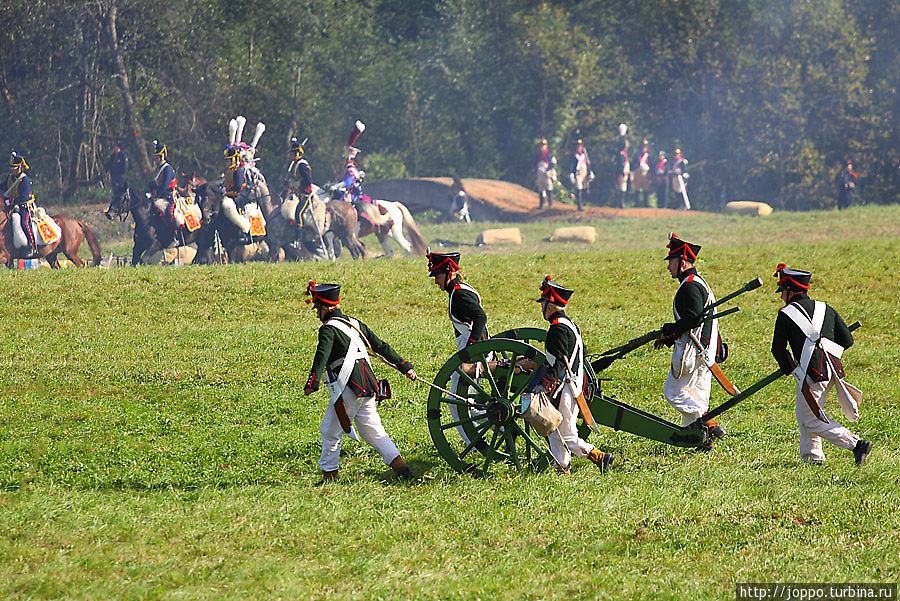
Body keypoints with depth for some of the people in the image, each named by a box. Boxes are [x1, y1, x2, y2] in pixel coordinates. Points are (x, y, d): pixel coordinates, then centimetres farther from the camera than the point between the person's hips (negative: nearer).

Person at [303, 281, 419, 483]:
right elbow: (381, 347, 23)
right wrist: (405, 367, 27)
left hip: (349, 387, -8)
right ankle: (401, 467, 1)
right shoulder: (355, 324, 19)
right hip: (367, 384, 8)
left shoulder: (328, 329, -5)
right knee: (373, 430, 11)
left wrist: (312, 383, -32)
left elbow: (322, 355, -22)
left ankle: (329, 475, 5)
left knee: (330, 431, 2)